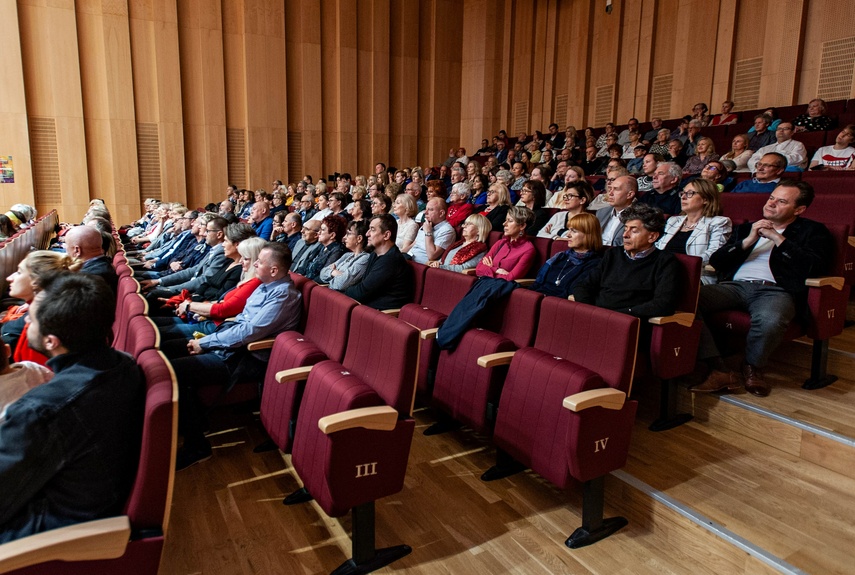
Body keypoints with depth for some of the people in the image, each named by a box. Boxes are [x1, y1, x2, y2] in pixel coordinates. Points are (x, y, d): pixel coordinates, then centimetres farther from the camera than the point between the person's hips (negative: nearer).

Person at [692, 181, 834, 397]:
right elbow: (715, 261, 18)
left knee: (770, 320, -42)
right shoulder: (746, 228, 29)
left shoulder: (813, 231, 18)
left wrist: (778, 238, 0)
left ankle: (753, 368, -8)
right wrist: (748, 241, 5)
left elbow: (816, 267, -3)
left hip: (776, 290, -3)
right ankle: (720, 372, -25)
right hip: (735, 286, 4)